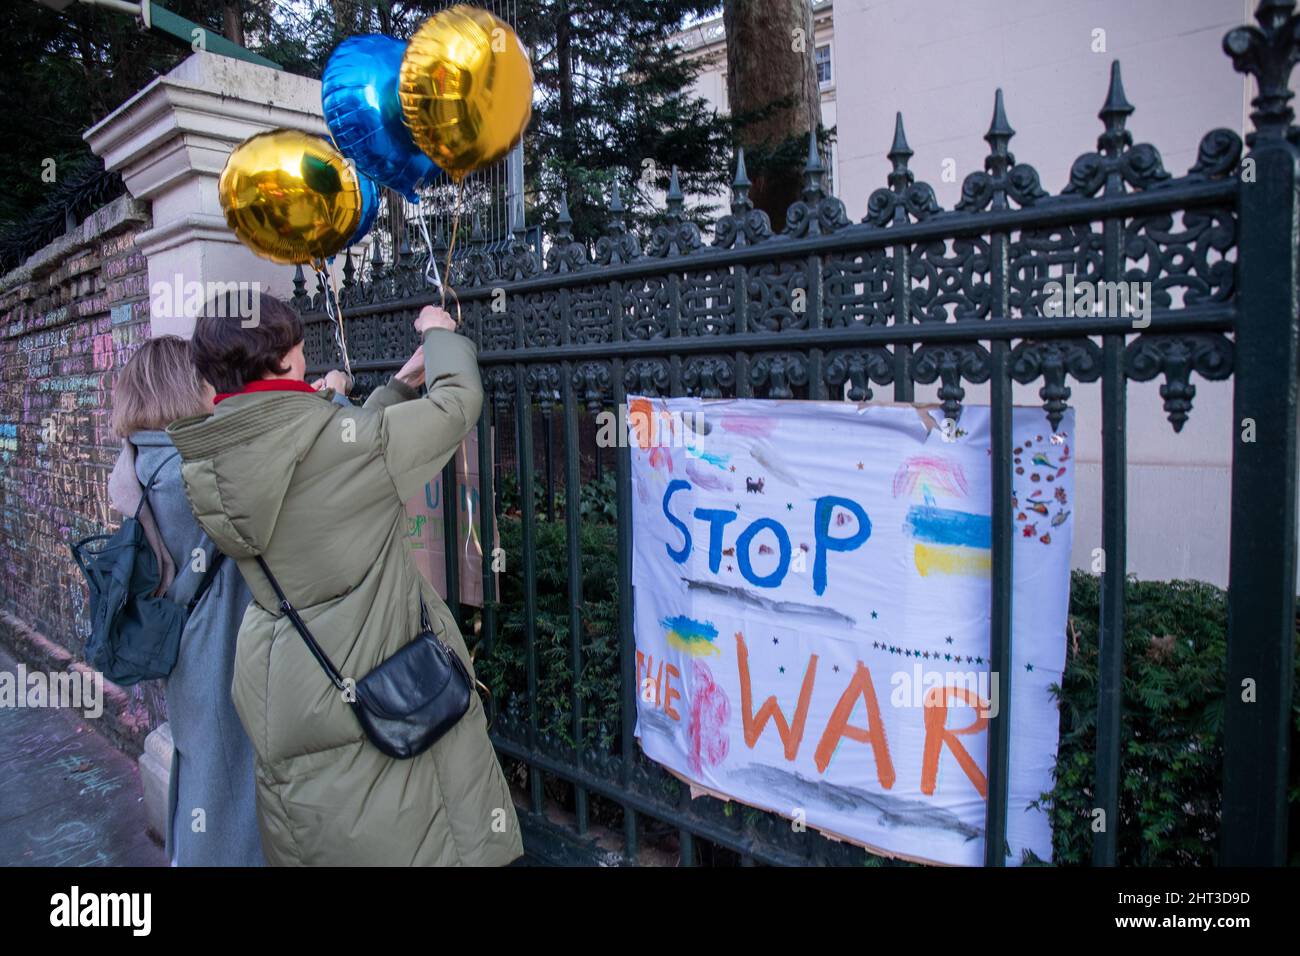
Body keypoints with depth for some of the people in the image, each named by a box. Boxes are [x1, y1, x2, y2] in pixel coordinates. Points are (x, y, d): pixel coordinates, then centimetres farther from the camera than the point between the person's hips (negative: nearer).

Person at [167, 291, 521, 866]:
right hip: (376, 692, -7)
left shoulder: (207, 465, -1)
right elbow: (460, 400, -8)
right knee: (411, 844, 9)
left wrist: (402, 383, 18)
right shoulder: (345, 441, -22)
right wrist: (441, 334, 11)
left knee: (311, 844, 23)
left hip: (277, 696, 7)